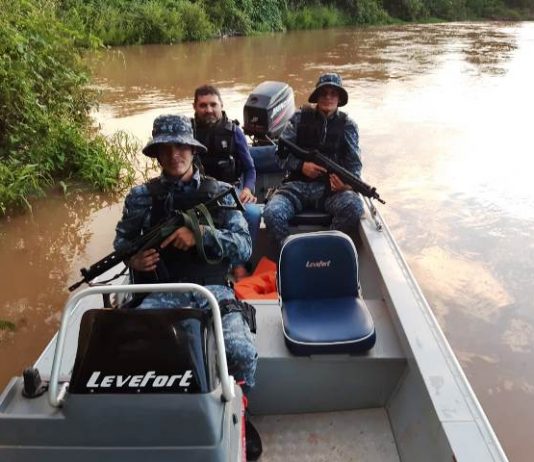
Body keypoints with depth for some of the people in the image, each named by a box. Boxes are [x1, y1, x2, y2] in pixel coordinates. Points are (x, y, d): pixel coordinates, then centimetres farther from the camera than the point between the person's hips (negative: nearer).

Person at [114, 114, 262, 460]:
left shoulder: (219, 192, 5)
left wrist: (200, 234, -17)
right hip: (161, 292, 2)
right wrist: (133, 259, -2)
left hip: (212, 291, -1)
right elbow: (122, 239, 21)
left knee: (242, 352, -24)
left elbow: (244, 246, -2)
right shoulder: (142, 196, 9)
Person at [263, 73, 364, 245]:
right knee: (271, 213, -29)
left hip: (331, 187, 0)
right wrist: (301, 166, -13)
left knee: (354, 207, -31)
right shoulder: (300, 118, 7)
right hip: (297, 185, 0)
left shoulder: (347, 125, 8)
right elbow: (282, 153, 6)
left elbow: (354, 163, 3)